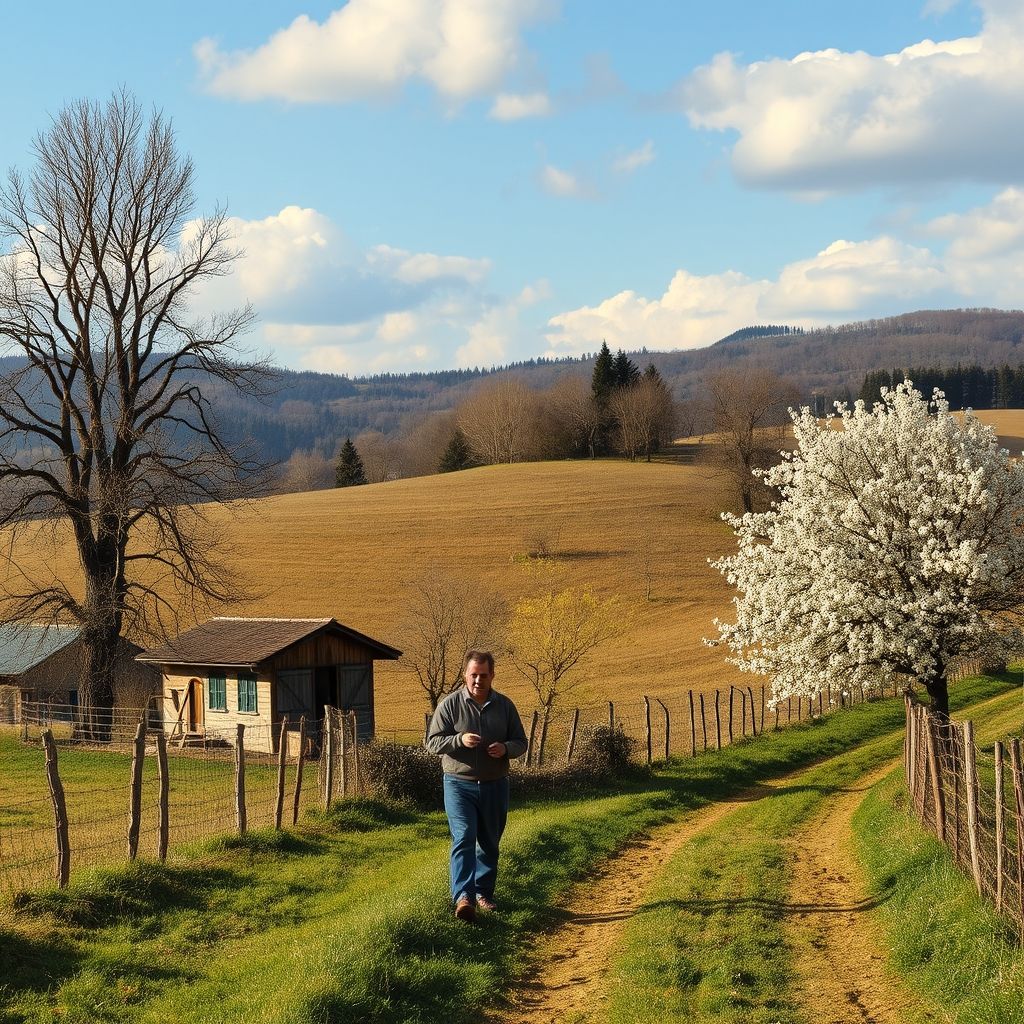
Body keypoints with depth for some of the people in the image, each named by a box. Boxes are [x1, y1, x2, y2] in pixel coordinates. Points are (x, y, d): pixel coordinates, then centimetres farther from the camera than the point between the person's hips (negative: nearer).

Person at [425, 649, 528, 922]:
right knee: (463, 838, -17)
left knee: (489, 843, 13)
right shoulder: (450, 704, -4)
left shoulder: (504, 705, 5)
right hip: (460, 784, -4)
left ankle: (484, 893, 27)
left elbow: (521, 743, 10)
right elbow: (433, 742, -5)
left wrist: (506, 748, -14)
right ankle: (464, 897, -26)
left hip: (495, 786, 4)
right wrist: (460, 740, -23)